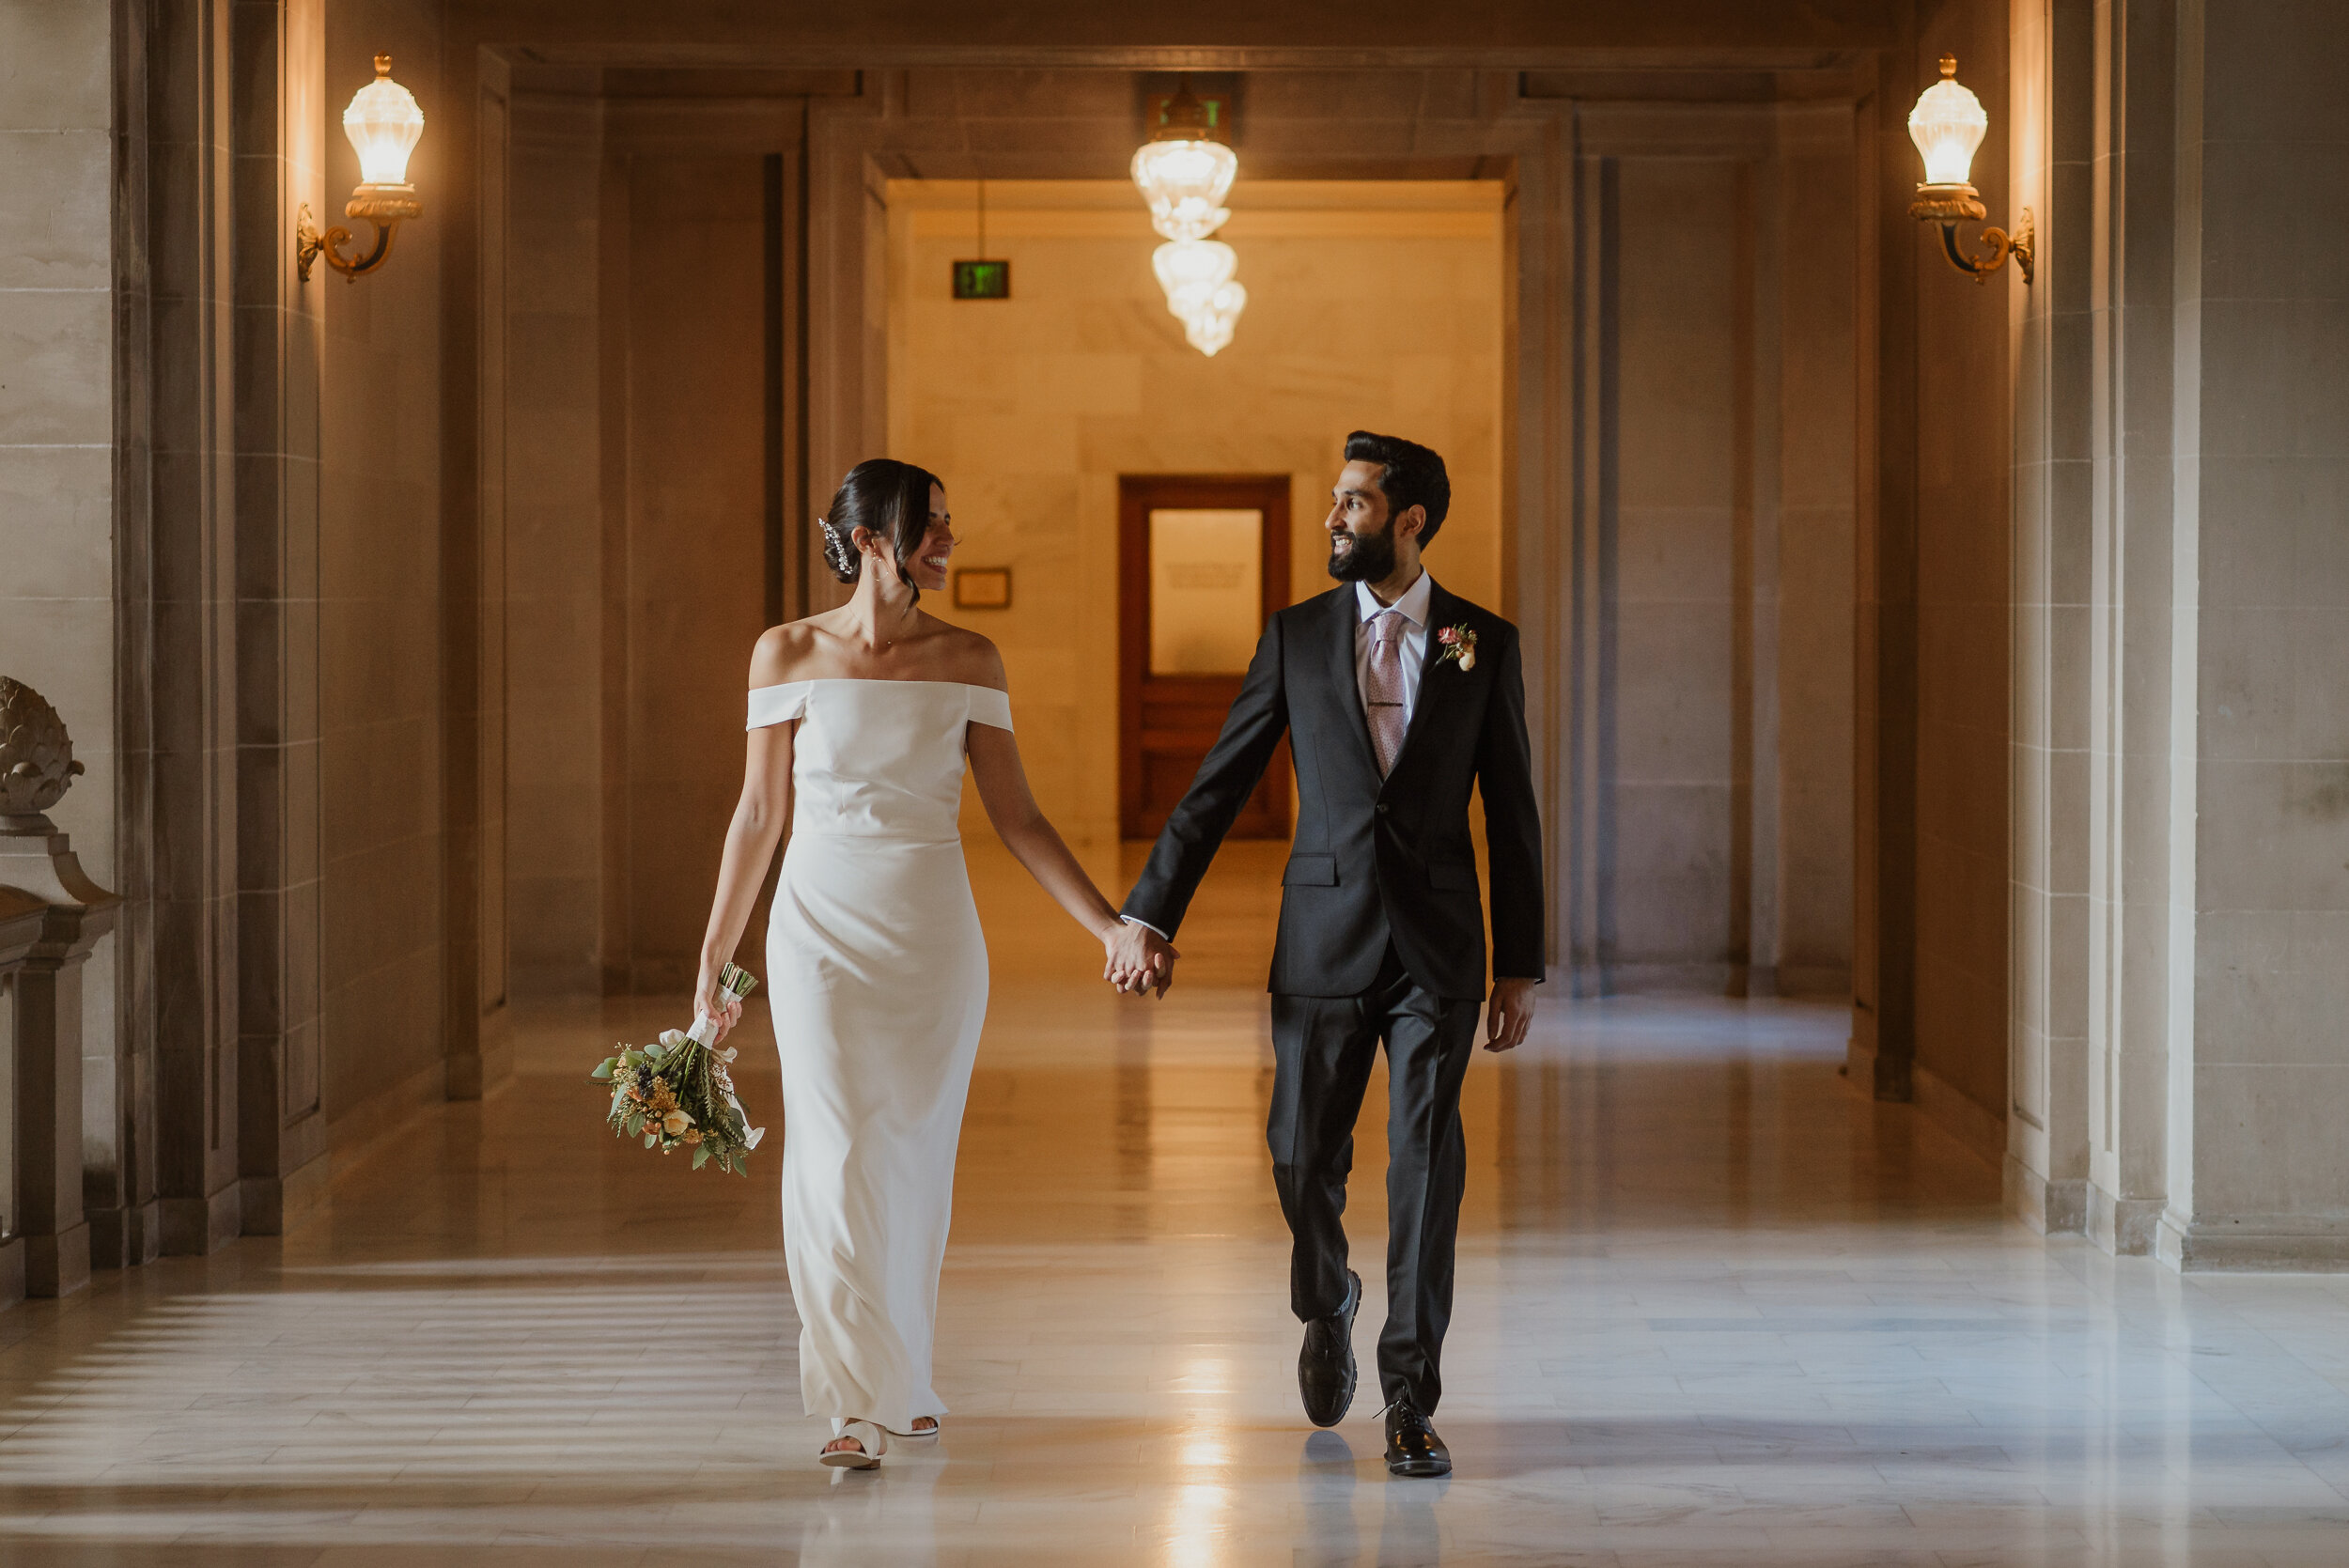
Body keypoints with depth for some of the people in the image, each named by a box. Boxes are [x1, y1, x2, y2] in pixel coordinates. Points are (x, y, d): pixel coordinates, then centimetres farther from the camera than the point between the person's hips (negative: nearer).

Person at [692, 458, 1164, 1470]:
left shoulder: (968, 661, 2)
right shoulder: (789, 654, -2)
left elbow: (1015, 817, 3)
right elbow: (760, 815, 4)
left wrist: (1111, 927, -5)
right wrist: (714, 956, 6)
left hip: (934, 933, 2)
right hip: (824, 931, -2)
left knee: (913, 1156, 7)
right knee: (838, 1156, -8)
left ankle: (901, 1377, 24)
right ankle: (857, 1404, -5)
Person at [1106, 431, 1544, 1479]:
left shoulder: (1484, 644, 3)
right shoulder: (1297, 637, 4)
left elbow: (1511, 812, 5)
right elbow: (1219, 784, 6)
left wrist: (1520, 968, 3)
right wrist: (1150, 913, 0)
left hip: (1438, 943, -1)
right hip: (1325, 938, 1)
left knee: (1426, 1163, -7)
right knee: (1305, 1158, 6)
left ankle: (1410, 1402, -1)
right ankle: (1326, 1310, 37)